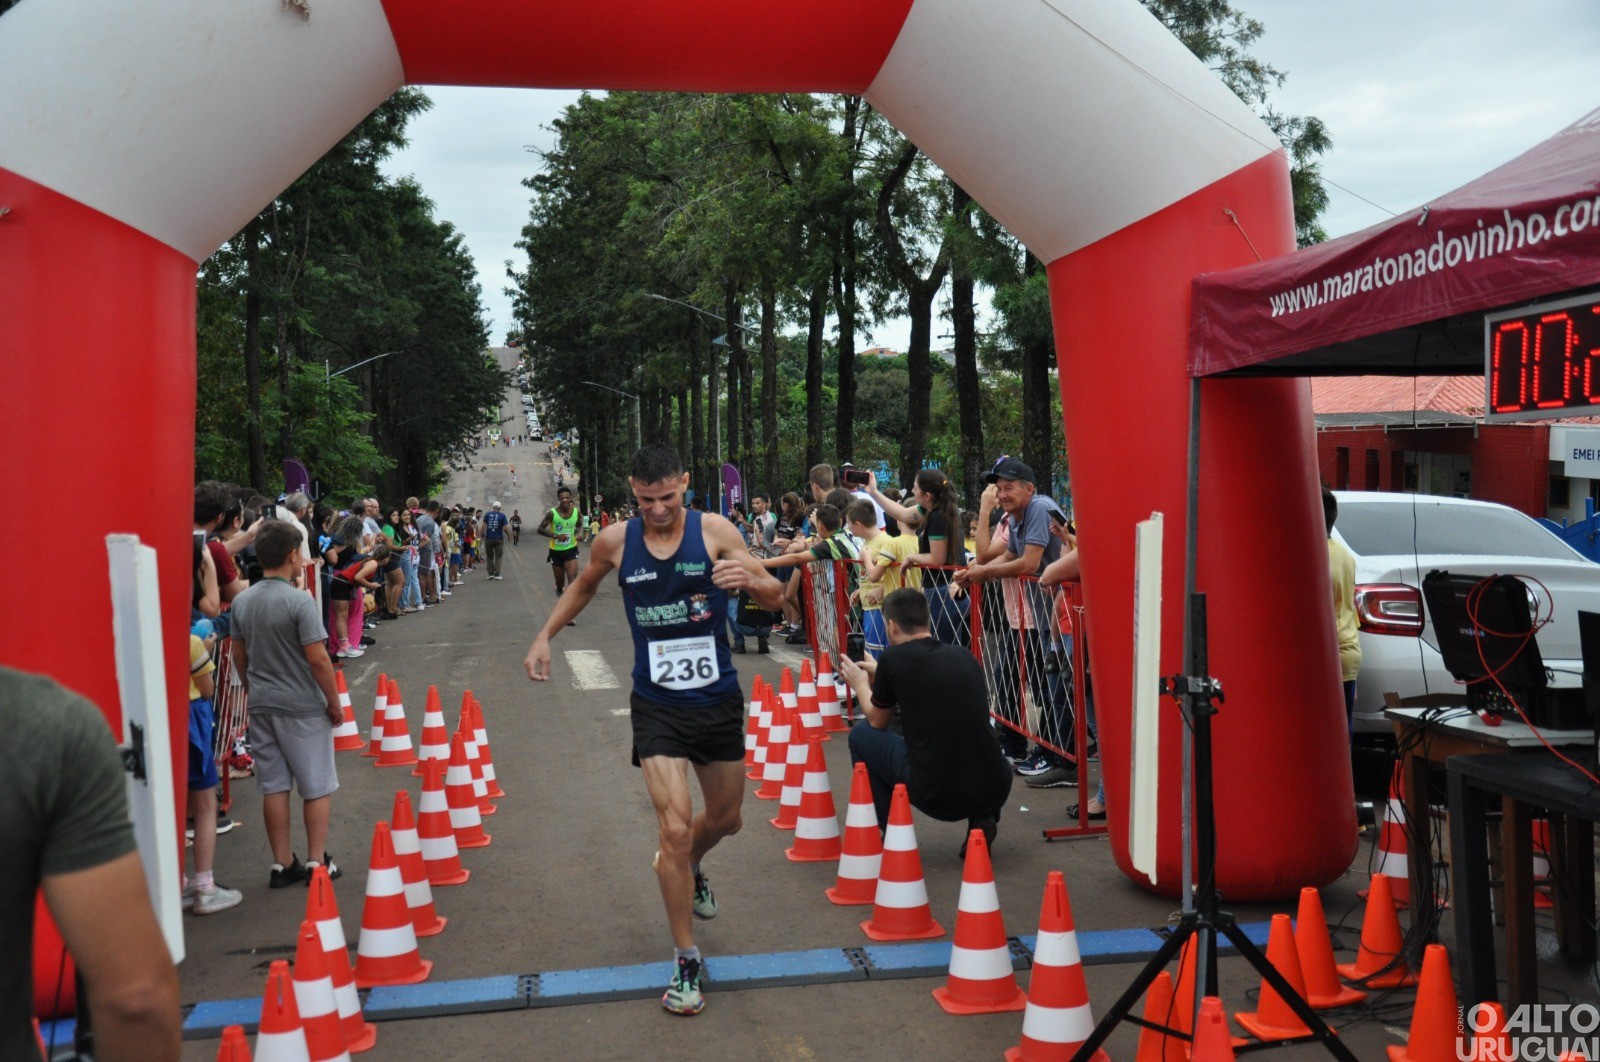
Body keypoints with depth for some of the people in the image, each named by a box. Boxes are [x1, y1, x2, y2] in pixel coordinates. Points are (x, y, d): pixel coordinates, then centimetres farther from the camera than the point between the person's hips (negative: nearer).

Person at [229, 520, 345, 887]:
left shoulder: (242, 601, 3)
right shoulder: (299, 600, -17)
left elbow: (239, 656, 10)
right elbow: (318, 658, -17)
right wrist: (334, 703, -7)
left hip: (261, 705, 6)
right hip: (302, 706, -6)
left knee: (273, 787, 11)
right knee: (317, 787, 6)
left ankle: (282, 863, 16)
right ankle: (316, 861, 9)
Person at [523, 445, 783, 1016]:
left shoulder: (713, 530, -10)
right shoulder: (615, 541, -5)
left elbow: (774, 598, -13)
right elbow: (583, 588, 17)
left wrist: (748, 579, -34)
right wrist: (545, 636, 9)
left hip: (719, 701, 1)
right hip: (657, 706, -1)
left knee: (725, 819, 19)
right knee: (675, 827, -13)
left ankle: (685, 867, 54)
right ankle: (686, 961, 2)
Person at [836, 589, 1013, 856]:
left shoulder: (894, 658, -2)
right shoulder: (963, 655, 11)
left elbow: (877, 721, 14)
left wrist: (861, 684, 34)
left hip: (935, 798, -4)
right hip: (994, 793, 4)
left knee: (861, 734, 19)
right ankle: (982, 821, 14)